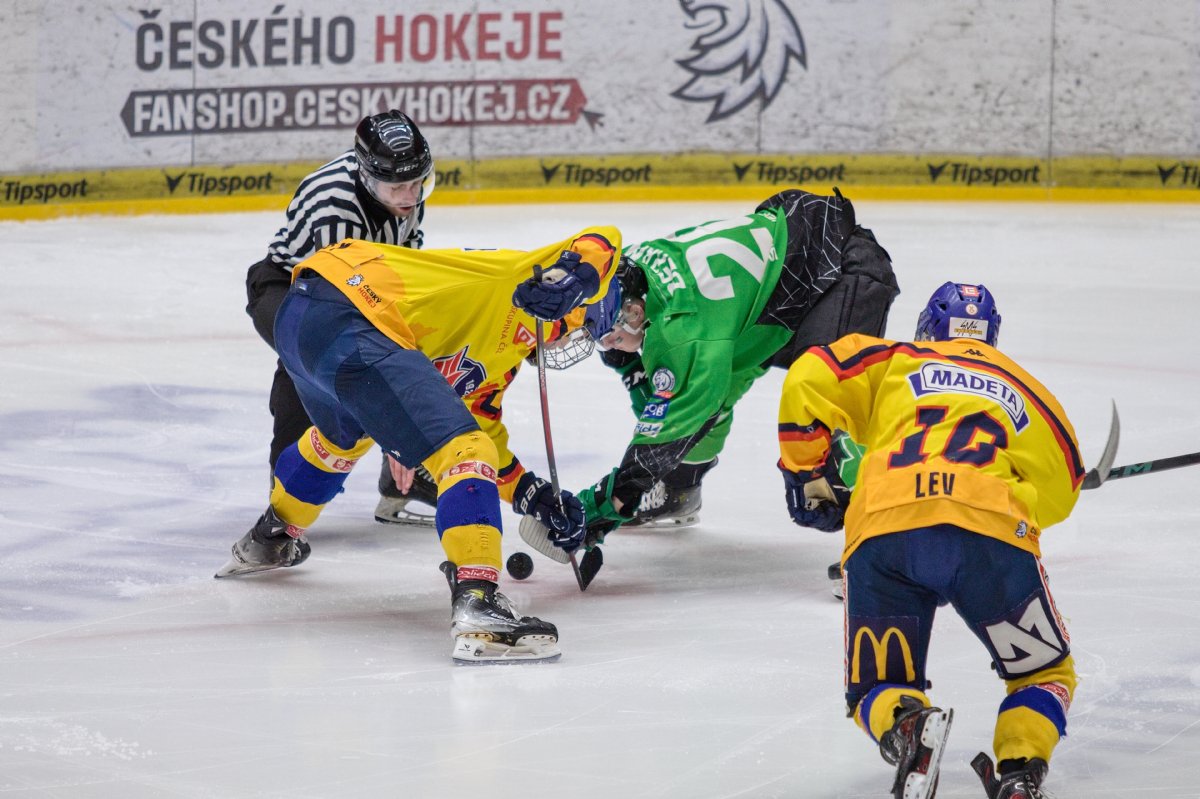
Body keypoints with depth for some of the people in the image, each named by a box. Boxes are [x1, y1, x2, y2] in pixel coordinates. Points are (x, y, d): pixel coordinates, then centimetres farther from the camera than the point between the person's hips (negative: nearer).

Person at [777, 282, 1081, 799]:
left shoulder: (892, 361, 29)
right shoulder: (1023, 388, 33)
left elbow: (807, 382, 14)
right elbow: (1059, 486, 23)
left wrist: (807, 477, 24)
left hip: (881, 531, 0)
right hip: (993, 532, 0)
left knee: (876, 688, 16)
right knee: (1044, 673, 21)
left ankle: (904, 724, -20)